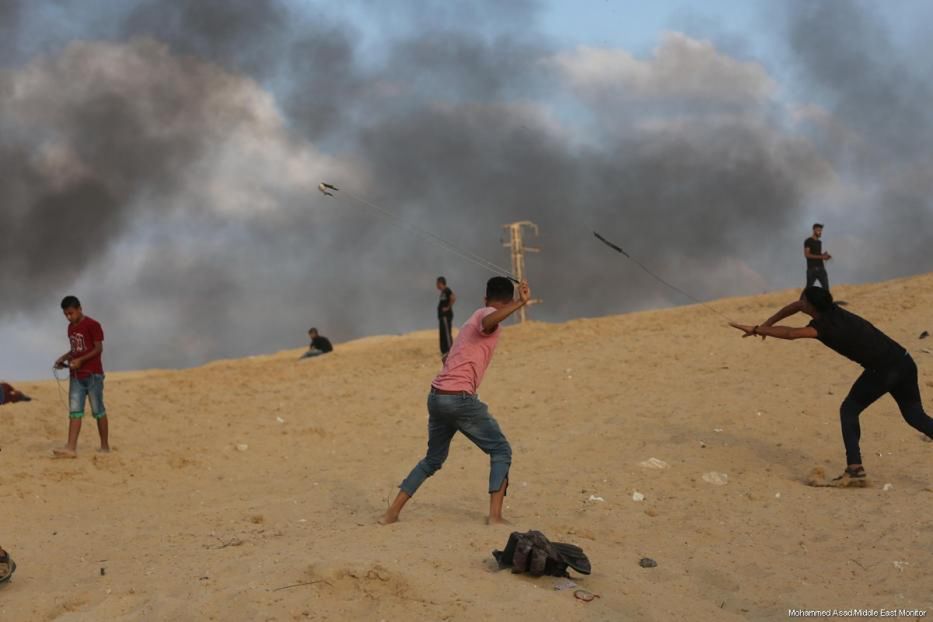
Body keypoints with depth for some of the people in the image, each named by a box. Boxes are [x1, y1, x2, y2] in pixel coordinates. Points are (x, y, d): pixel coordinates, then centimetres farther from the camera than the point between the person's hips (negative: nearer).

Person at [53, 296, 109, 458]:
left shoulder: (92, 325, -10)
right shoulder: (71, 327, 13)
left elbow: (98, 349, -13)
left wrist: (80, 360, -21)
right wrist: (64, 358, 4)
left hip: (93, 374, -7)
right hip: (76, 376, 7)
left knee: (98, 411, 2)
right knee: (75, 412, -3)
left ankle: (105, 446, 11)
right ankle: (71, 448, -10)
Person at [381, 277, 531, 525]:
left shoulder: (473, 318, 23)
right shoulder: (486, 315, -3)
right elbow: (488, 322, -31)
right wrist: (520, 303, -41)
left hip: (436, 396, 9)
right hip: (459, 398, -8)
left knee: (433, 459, 22)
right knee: (501, 450, 3)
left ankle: (392, 512, 19)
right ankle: (495, 514, -8)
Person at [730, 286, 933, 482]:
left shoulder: (825, 326, -15)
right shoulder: (830, 309, 8)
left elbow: (790, 334, -29)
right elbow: (796, 306, 21)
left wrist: (756, 330, -22)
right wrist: (768, 323, 16)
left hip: (884, 369, -9)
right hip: (904, 362, 9)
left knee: (849, 410, 4)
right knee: (915, 416, 17)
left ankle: (854, 466, -3)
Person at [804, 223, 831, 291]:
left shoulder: (819, 242, 15)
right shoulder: (808, 241, -8)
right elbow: (806, 254, -17)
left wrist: (824, 256, 2)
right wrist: (821, 256, -21)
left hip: (821, 268, 6)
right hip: (812, 269, -6)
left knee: (826, 286, -3)